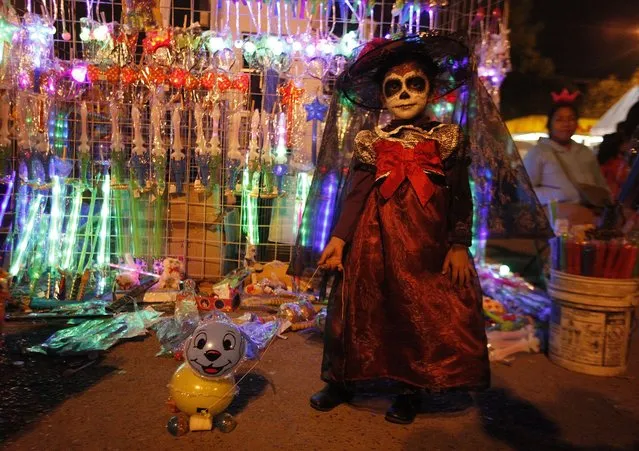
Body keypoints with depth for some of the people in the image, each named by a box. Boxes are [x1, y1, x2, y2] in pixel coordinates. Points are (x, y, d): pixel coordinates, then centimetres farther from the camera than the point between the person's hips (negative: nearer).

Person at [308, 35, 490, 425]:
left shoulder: (448, 138, 3)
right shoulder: (371, 141, 6)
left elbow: (461, 197, 1)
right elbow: (356, 194, 2)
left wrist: (459, 245, -7)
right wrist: (338, 238, -6)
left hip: (429, 243, 0)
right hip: (376, 239, 1)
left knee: (426, 315, 6)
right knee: (361, 309, 9)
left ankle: (411, 390, 27)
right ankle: (342, 382, 27)